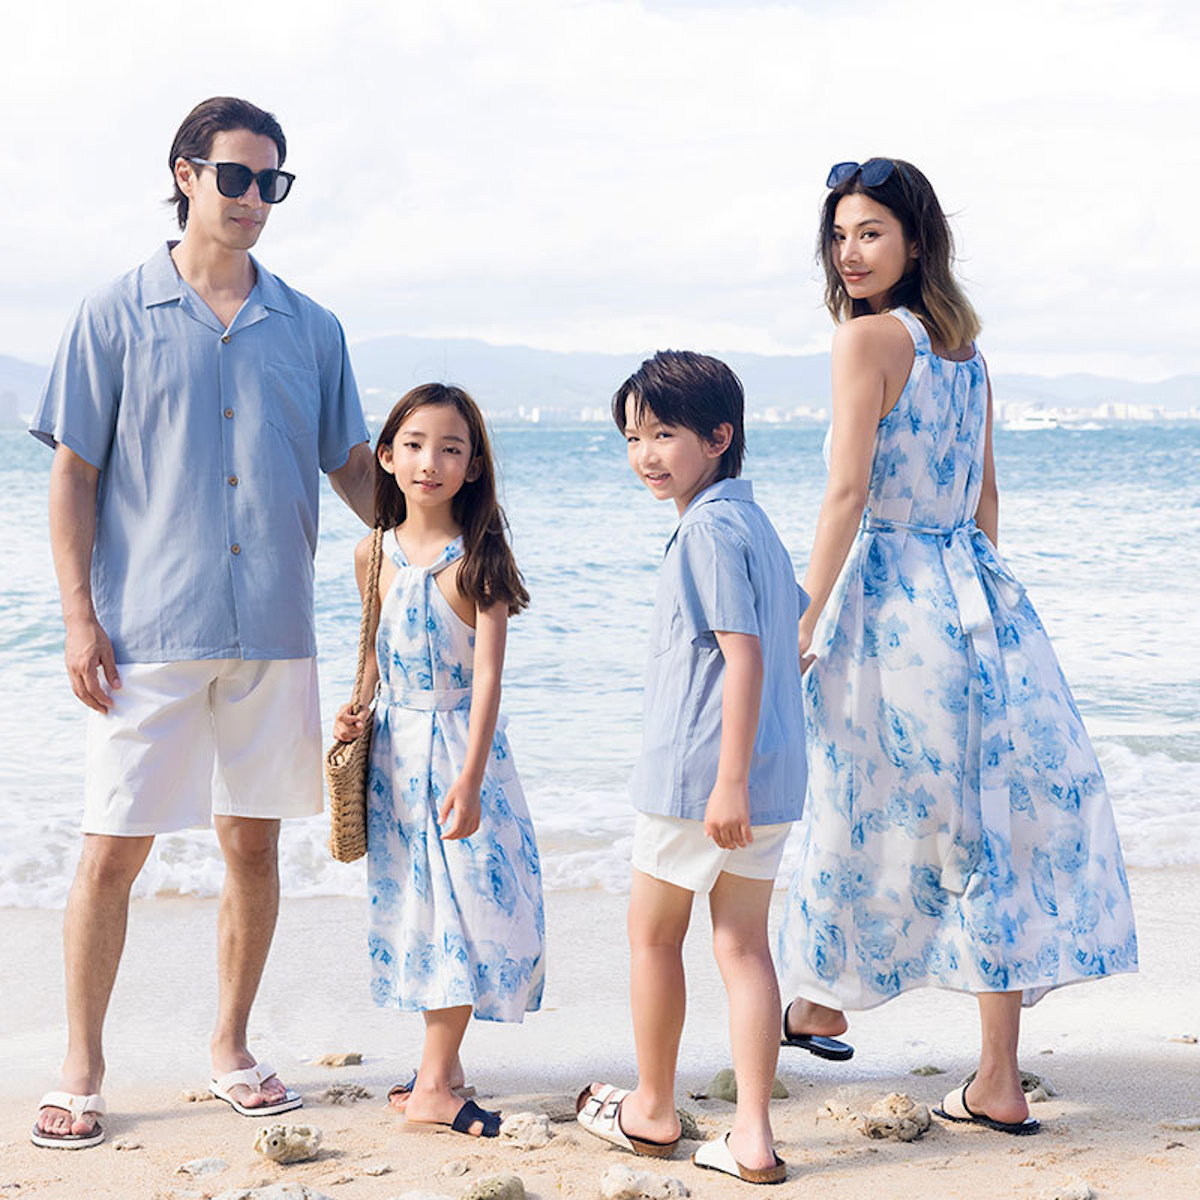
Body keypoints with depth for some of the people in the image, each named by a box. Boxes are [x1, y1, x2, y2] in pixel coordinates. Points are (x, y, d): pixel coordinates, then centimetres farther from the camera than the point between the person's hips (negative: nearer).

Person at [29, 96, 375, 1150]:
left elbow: (353, 466, 14)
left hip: (274, 629, 3)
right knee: (114, 850, 0)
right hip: (149, 630, -3)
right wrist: (79, 615, -6)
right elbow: (74, 471, 1)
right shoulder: (118, 316, 2)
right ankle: (81, 1071, 15)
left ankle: (232, 1047, 25)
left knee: (254, 844, 9)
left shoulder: (309, 329, 10)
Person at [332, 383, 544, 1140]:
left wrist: (470, 777, -23)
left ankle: (434, 1084, 5)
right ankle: (441, 1065, 21)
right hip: (394, 748, 4)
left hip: (462, 741, -3)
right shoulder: (376, 554, 2)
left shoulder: (478, 559, -11)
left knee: (472, 897, -4)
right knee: (418, 903, 9)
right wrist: (357, 711, -4)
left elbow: (486, 672, -16)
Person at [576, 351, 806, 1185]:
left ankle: (653, 1110, 23)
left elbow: (746, 656, -22)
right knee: (744, 944, 8)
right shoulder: (754, 522, 13)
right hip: (772, 776, 8)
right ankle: (752, 1137, 7)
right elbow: (797, 630, 23)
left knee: (653, 932, 9)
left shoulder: (708, 530, -15)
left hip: (697, 773, -8)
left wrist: (729, 781, -23)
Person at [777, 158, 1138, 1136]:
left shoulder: (867, 335, -10)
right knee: (999, 816, 4)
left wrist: (803, 626, -13)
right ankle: (999, 1082, 7)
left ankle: (823, 1002, 31)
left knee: (872, 811, 9)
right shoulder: (963, 342, 13)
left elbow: (848, 491, -16)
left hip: (890, 598, -7)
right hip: (980, 593, 7)